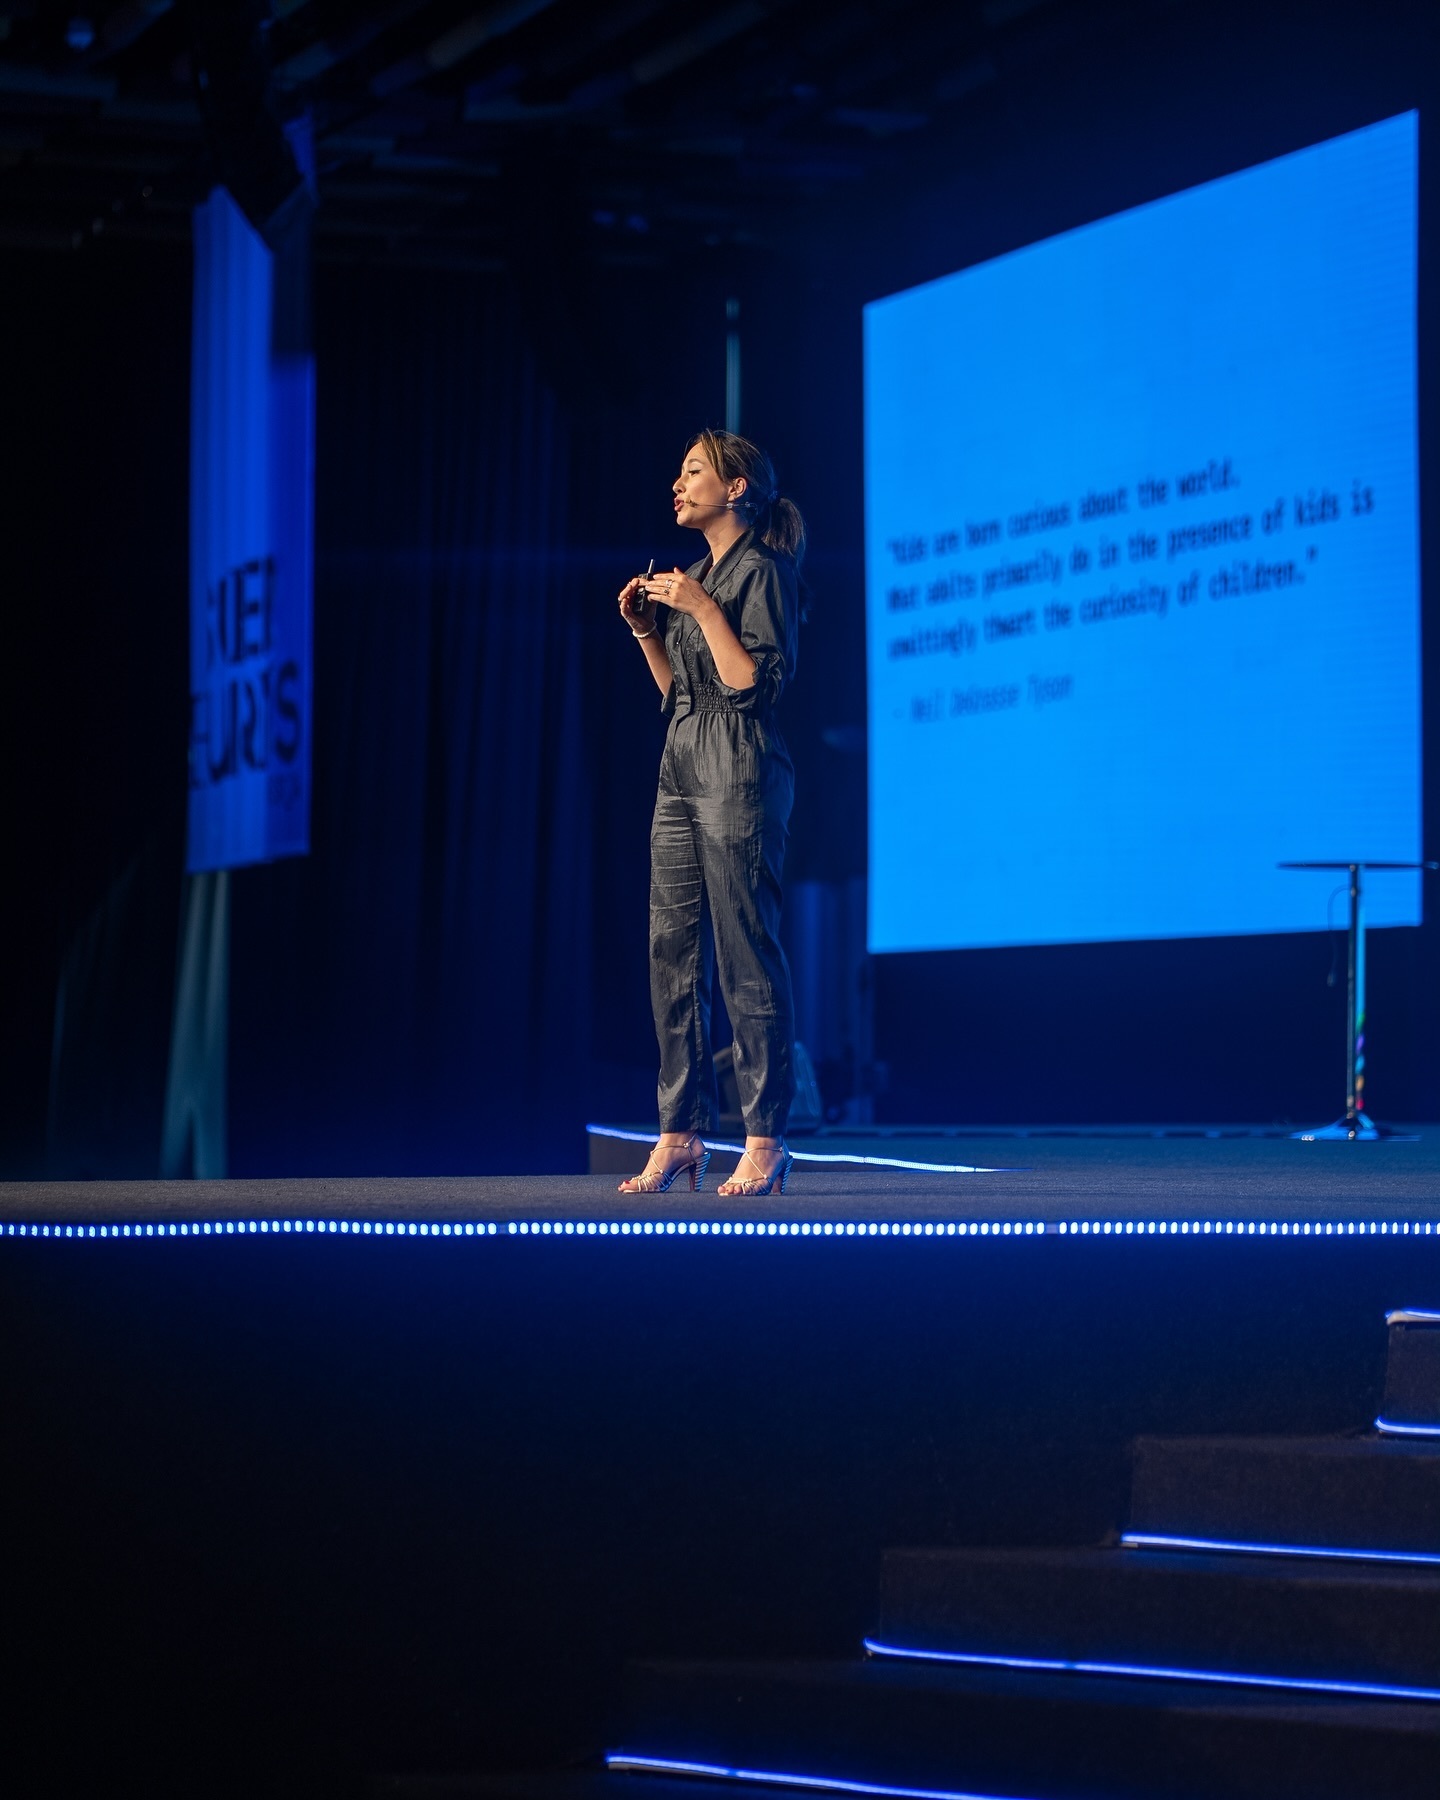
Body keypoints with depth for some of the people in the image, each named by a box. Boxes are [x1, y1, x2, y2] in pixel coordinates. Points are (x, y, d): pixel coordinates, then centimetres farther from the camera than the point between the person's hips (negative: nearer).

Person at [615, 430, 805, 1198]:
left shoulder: (762, 571, -7)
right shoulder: (694, 574, 17)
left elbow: (753, 683, -16)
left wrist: (702, 609, -16)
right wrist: (645, 628, 10)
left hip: (741, 775, -9)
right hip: (682, 769, 9)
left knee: (747, 959, -8)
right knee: (673, 956, 6)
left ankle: (766, 1141, -4)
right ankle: (682, 1134, 11)